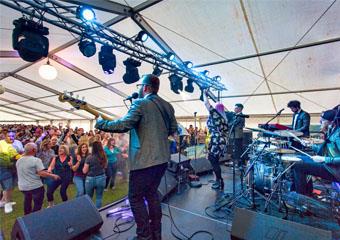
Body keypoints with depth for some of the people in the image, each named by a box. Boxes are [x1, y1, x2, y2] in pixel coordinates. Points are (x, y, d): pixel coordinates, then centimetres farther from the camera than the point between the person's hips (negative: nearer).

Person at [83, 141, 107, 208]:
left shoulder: (89, 157, -13)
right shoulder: (104, 157, -4)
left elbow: (84, 171, -8)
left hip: (90, 179, -2)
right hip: (101, 178, 2)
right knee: (99, 197, 13)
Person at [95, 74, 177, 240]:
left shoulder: (140, 103, -11)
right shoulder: (167, 106, 10)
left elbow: (124, 125, -20)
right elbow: (173, 130, 17)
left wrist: (100, 123, -5)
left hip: (145, 160, -8)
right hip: (162, 158, 8)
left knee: (136, 197, 10)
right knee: (151, 193, 22)